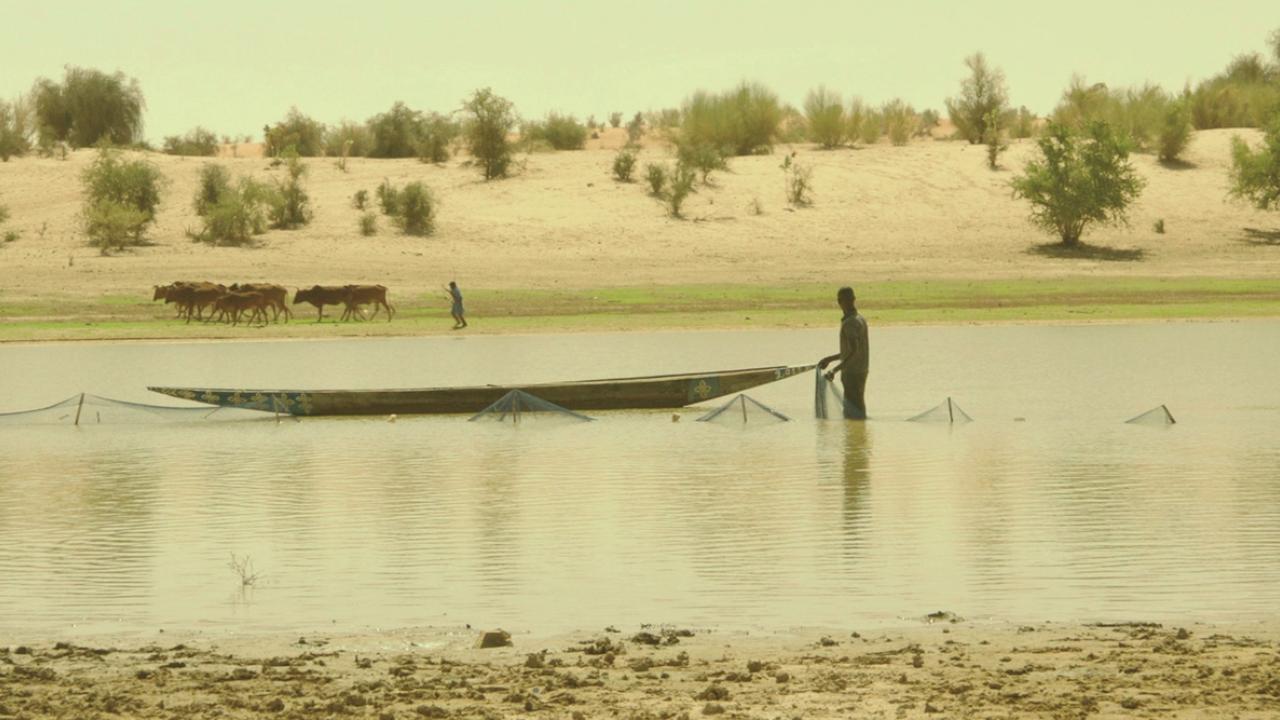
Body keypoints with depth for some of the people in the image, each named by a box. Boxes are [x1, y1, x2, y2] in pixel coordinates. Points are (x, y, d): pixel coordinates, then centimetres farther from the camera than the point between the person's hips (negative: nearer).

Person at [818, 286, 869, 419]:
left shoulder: (849, 323, -19)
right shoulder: (861, 320, 11)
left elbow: (854, 351, -29)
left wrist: (835, 370, -29)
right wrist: (830, 359, 25)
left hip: (852, 373, -10)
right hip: (862, 372, 10)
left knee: (853, 413, -7)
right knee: (859, 409, 15)